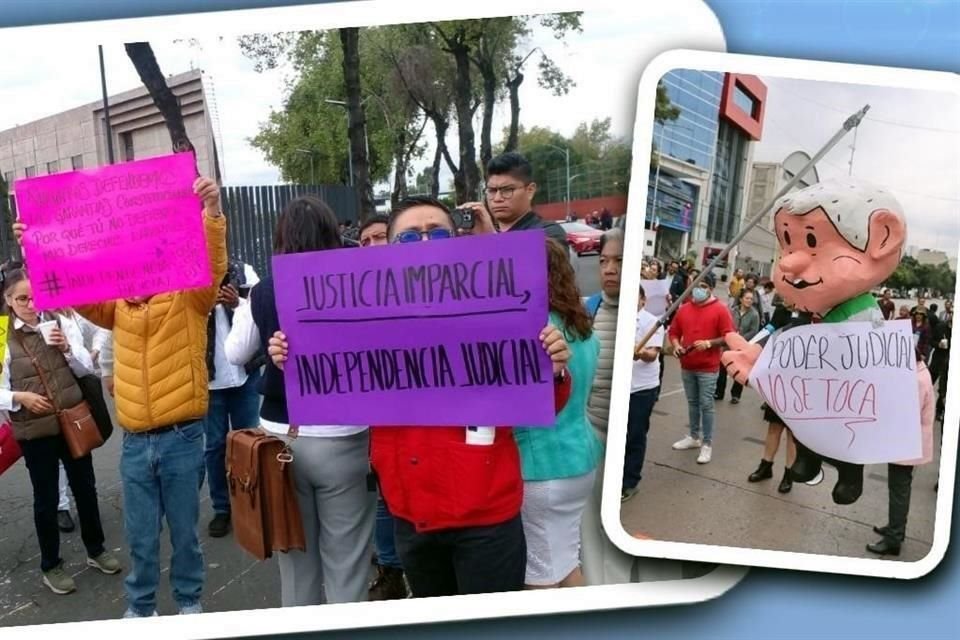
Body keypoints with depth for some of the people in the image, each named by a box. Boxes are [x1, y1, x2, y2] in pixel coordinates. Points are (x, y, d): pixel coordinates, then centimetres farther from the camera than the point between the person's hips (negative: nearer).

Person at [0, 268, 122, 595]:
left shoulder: (61, 323, -4)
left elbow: (87, 369, 0)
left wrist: (67, 348, -16)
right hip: (35, 429, -2)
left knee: (85, 488, 15)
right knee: (46, 497, 11)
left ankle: (96, 550, 34)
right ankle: (50, 566, 29)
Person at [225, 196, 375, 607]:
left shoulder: (263, 292, -3)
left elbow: (234, 354, 11)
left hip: (280, 435, 4)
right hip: (342, 438, -3)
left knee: (295, 551, 20)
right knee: (346, 559, 8)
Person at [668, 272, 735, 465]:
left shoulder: (720, 309, -7)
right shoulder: (684, 308, 6)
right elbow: (674, 331, 14)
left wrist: (708, 343, -21)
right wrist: (676, 345, -5)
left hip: (708, 367, -5)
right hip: (687, 366, 5)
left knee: (706, 405, -2)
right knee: (692, 403, 15)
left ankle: (707, 444, 7)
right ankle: (694, 437, 29)